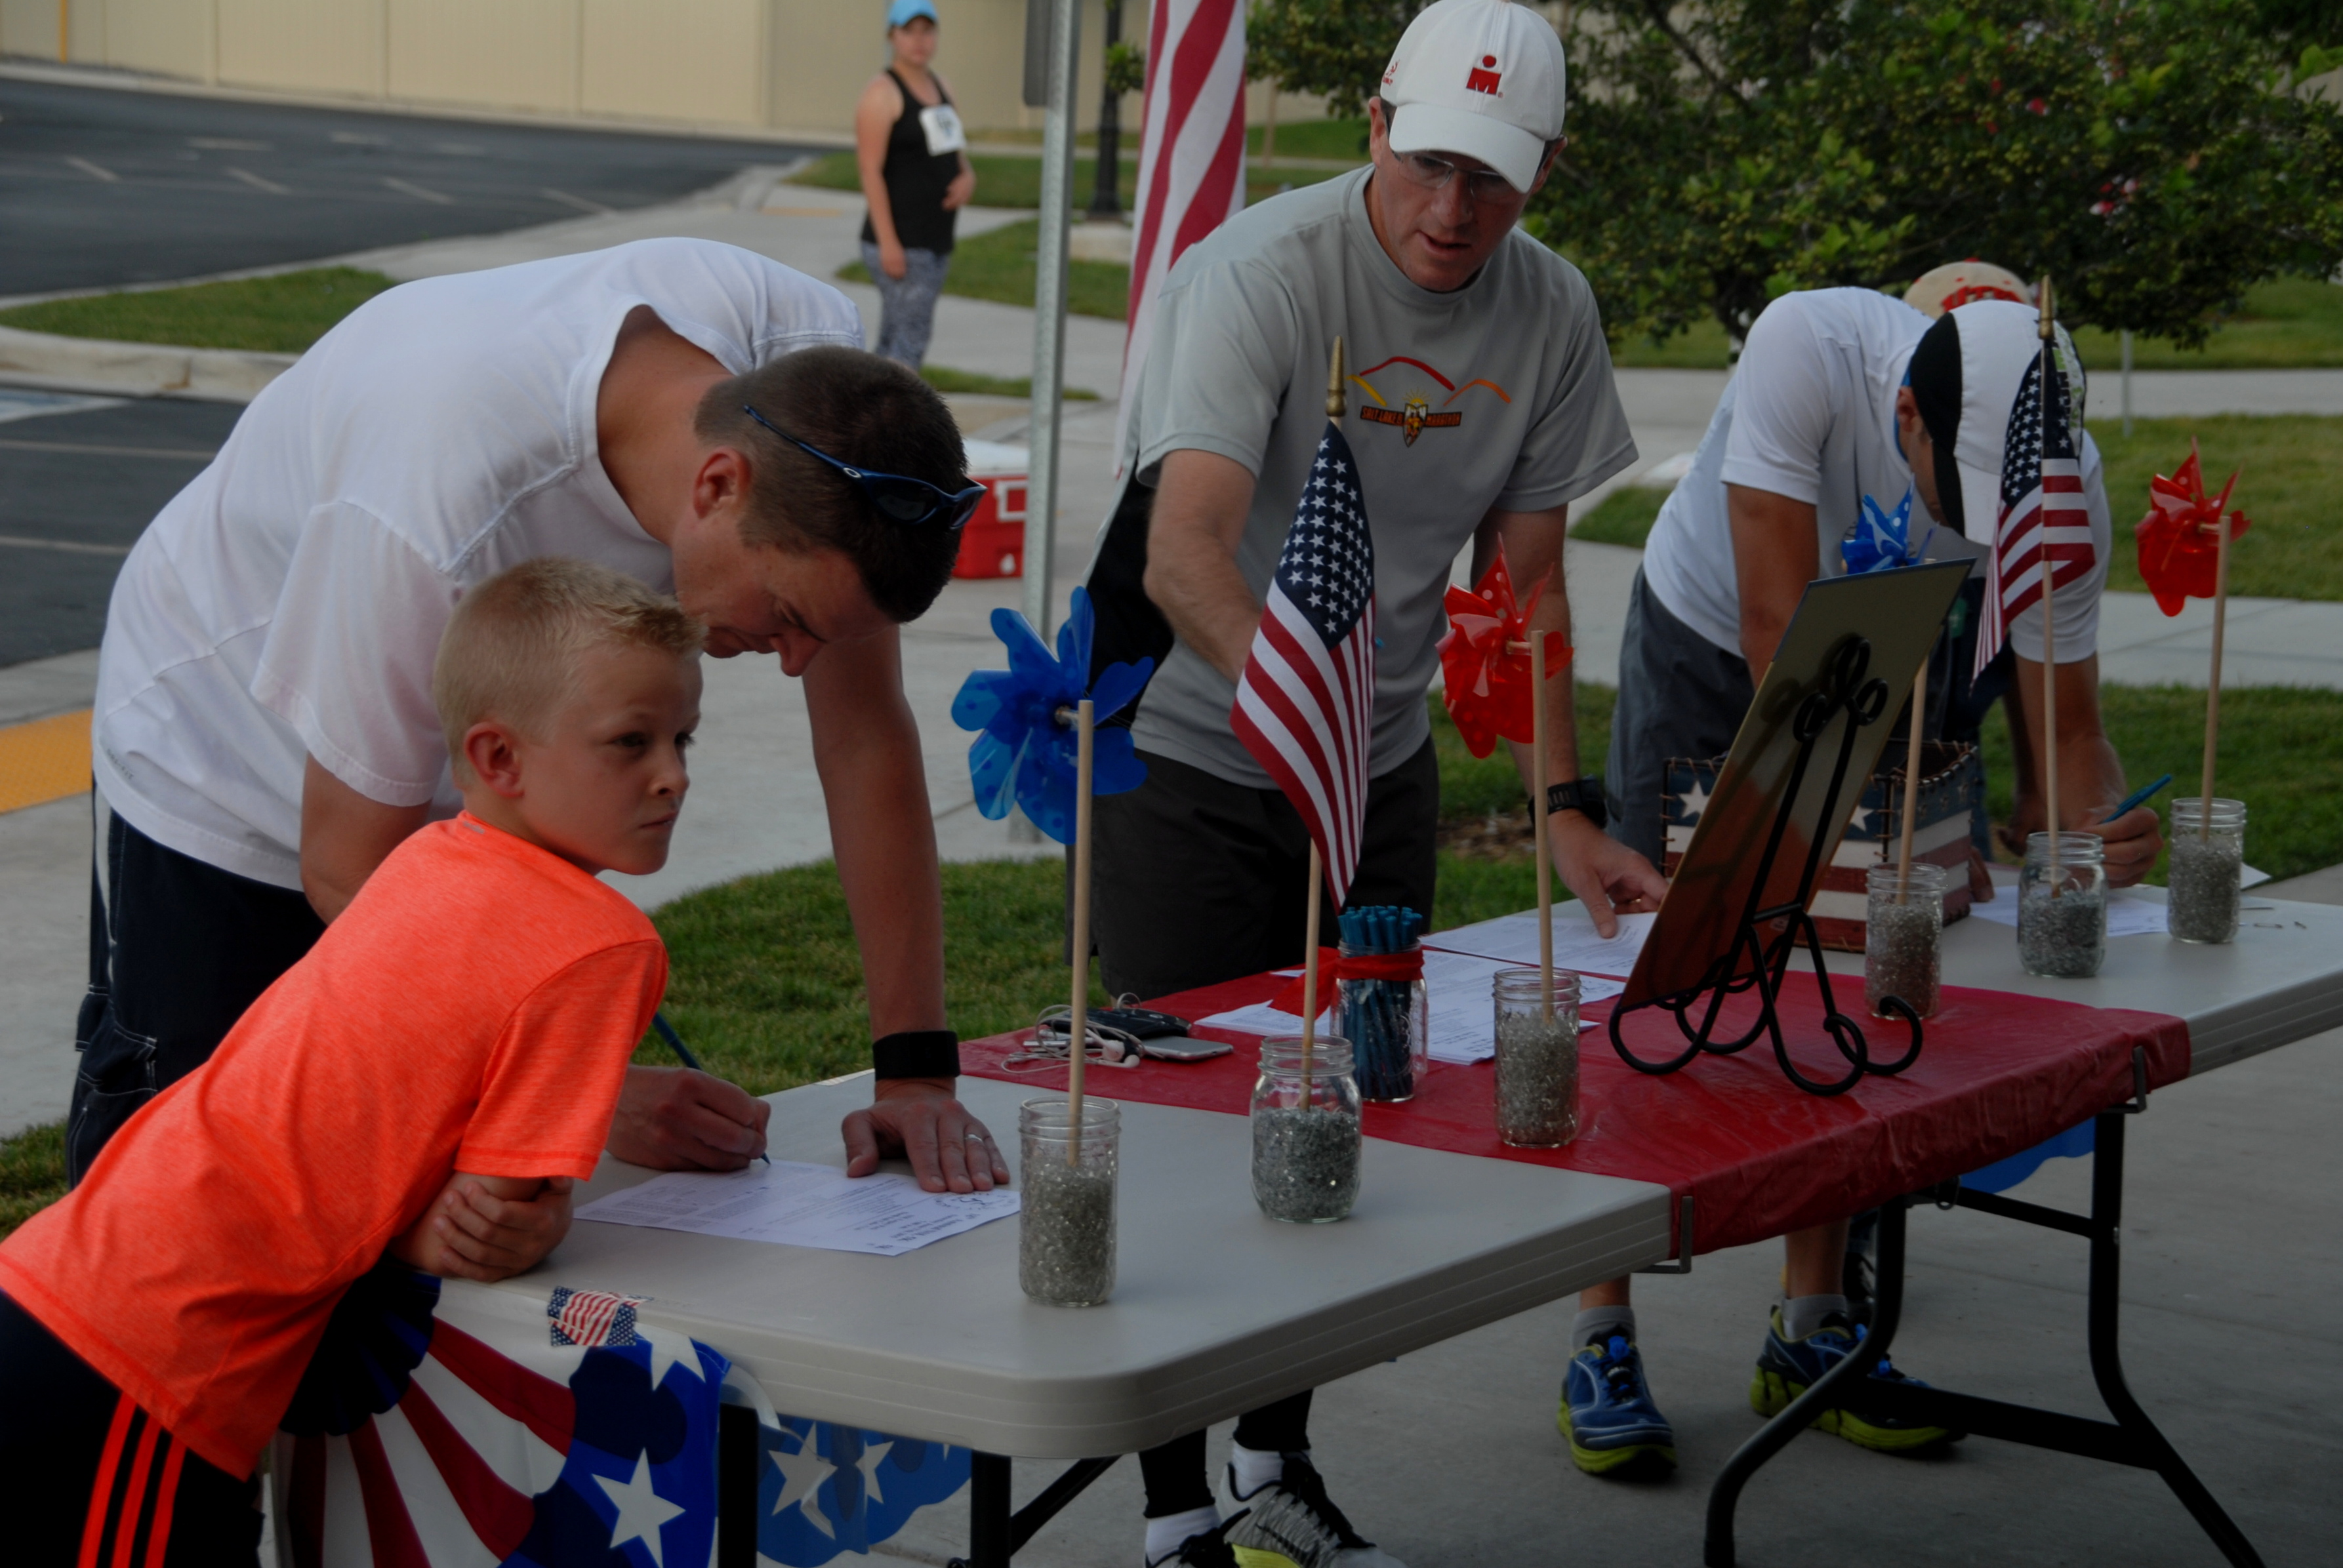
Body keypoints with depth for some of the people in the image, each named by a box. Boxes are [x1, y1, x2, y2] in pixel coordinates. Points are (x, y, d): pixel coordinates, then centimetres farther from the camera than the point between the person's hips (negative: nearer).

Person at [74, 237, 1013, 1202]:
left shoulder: (816, 375, -26)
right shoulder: (439, 502, -42)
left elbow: (866, 729, -17)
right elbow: (350, 871, -29)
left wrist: (917, 1067, -20)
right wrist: (596, 1092, -32)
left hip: (473, 797, 5)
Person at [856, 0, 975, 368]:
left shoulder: (940, 85, 14)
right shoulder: (883, 92, -11)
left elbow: (957, 152, 23)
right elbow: (870, 169, -16)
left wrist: (967, 177, -2)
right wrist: (888, 242, -22)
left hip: (936, 241, 8)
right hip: (899, 245, -8)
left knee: (894, 343, 12)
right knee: (910, 341, -15)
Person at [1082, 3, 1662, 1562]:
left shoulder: (1550, 312, -6)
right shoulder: (1262, 271, -24)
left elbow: (1526, 580, 1)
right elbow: (1181, 556, -37)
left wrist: (1570, 813, -7)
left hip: (1382, 759, 5)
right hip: (1189, 748, -5)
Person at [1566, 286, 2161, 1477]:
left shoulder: (2067, 492, -27)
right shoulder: (1806, 348, -38)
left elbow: (2064, 722, -17)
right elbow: (1780, 631, -35)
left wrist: (2092, 822, -39)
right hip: (1710, 643, -3)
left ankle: (1810, 1333, 11)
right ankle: (1601, 1340, -3)